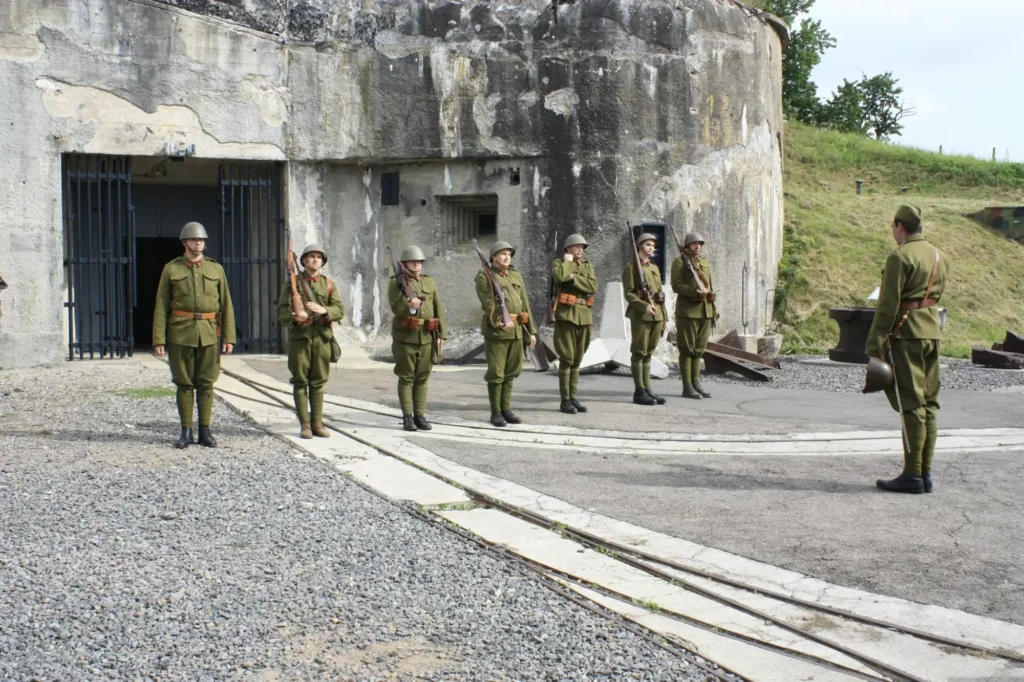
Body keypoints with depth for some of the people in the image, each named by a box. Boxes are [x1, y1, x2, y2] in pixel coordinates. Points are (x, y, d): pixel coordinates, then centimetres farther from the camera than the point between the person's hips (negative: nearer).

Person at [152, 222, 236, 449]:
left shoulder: (216, 269, 7)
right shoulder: (171, 269, 2)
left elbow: (226, 305, 6)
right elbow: (161, 306, 0)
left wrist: (229, 337, -1)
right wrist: (159, 339, -7)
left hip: (209, 334, 1)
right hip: (180, 334, -1)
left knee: (206, 383, 4)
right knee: (184, 383, 3)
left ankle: (205, 431, 11)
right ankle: (186, 431, 10)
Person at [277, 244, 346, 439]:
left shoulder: (328, 284, 11)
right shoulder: (292, 282, 6)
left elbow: (340, 310, 1)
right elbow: (282, 310, 0)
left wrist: (323, 310, -19)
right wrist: (294, 317, -21)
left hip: (321, 337, 2)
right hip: (299, 336, -2)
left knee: (318, 382, 5)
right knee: (300, 381, 0)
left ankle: (317, 423, 11)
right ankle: (304, 424, 5)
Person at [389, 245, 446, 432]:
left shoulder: (429, 282, 12)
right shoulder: (396, 283, 1)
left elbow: (439, 309, 11)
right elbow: (396, 307, -11)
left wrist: (441, 334, 6)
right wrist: (410, 306, -32)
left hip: (427, 337, 4)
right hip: (405, 337, -3)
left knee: (422, 378, 6)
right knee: (406, 378, 0)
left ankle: (420, 415, 12)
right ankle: (407, 417, 4)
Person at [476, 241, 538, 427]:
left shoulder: (516, 277, 15)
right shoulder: (484, 277, -3)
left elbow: (525, 305, 14)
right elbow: (488, 303, -15)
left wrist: (531, 331, 11)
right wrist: (502, 321, -30)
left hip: (517, 332, 6)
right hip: (496, 331, -6)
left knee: (510, 372, 9)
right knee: (496, 373, -2)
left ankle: (506, 409, 18)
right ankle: (495, 412, 5)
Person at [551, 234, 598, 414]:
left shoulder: (588, 267, 16)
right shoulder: (558, 264, 3)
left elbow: (593, 286, -3)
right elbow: (560, 276, -22)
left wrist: (573, 277, -10)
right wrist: (567, 261, -7)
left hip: (584, 316, 5)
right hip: (566, 314, -5)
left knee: (577, 360, 8)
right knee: (567, 359, -7)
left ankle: (573, 397, 14)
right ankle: (565, 400, -4)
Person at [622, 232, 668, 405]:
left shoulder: (655, 268, 19)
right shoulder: (631, 267, -2)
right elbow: (628, 293, -9)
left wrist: (663, 317, 16)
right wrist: (644, 306, -22)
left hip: (657, 316, 7)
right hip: (640, 315, -7)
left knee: (649, 353, 9)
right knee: (639, 353, -3)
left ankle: (647, 389, 12)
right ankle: (639, 391, 0)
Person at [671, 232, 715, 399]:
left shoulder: (705, 263, 18)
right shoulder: (679, 262, -3)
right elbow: (676, 285, -12)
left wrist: (713, 311, 17)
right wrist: (696, 292, -24)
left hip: (705, 312, 6)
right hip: (687, 312, -6)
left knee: (699, 349, 10)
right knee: (687, 350, -3)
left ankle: (696, 383, 16)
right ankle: (687, 387, 0)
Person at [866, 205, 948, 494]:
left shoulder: (900, 257, -12)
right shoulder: (938, 256, 15)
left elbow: (887, 305, -15)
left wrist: (874, 343, -14)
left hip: (906, 332, -8)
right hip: (932, 330, 8)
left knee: (911, 404, -7)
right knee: (929, 404, 9)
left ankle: (912, 475, -4)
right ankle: (925, 473, 14)